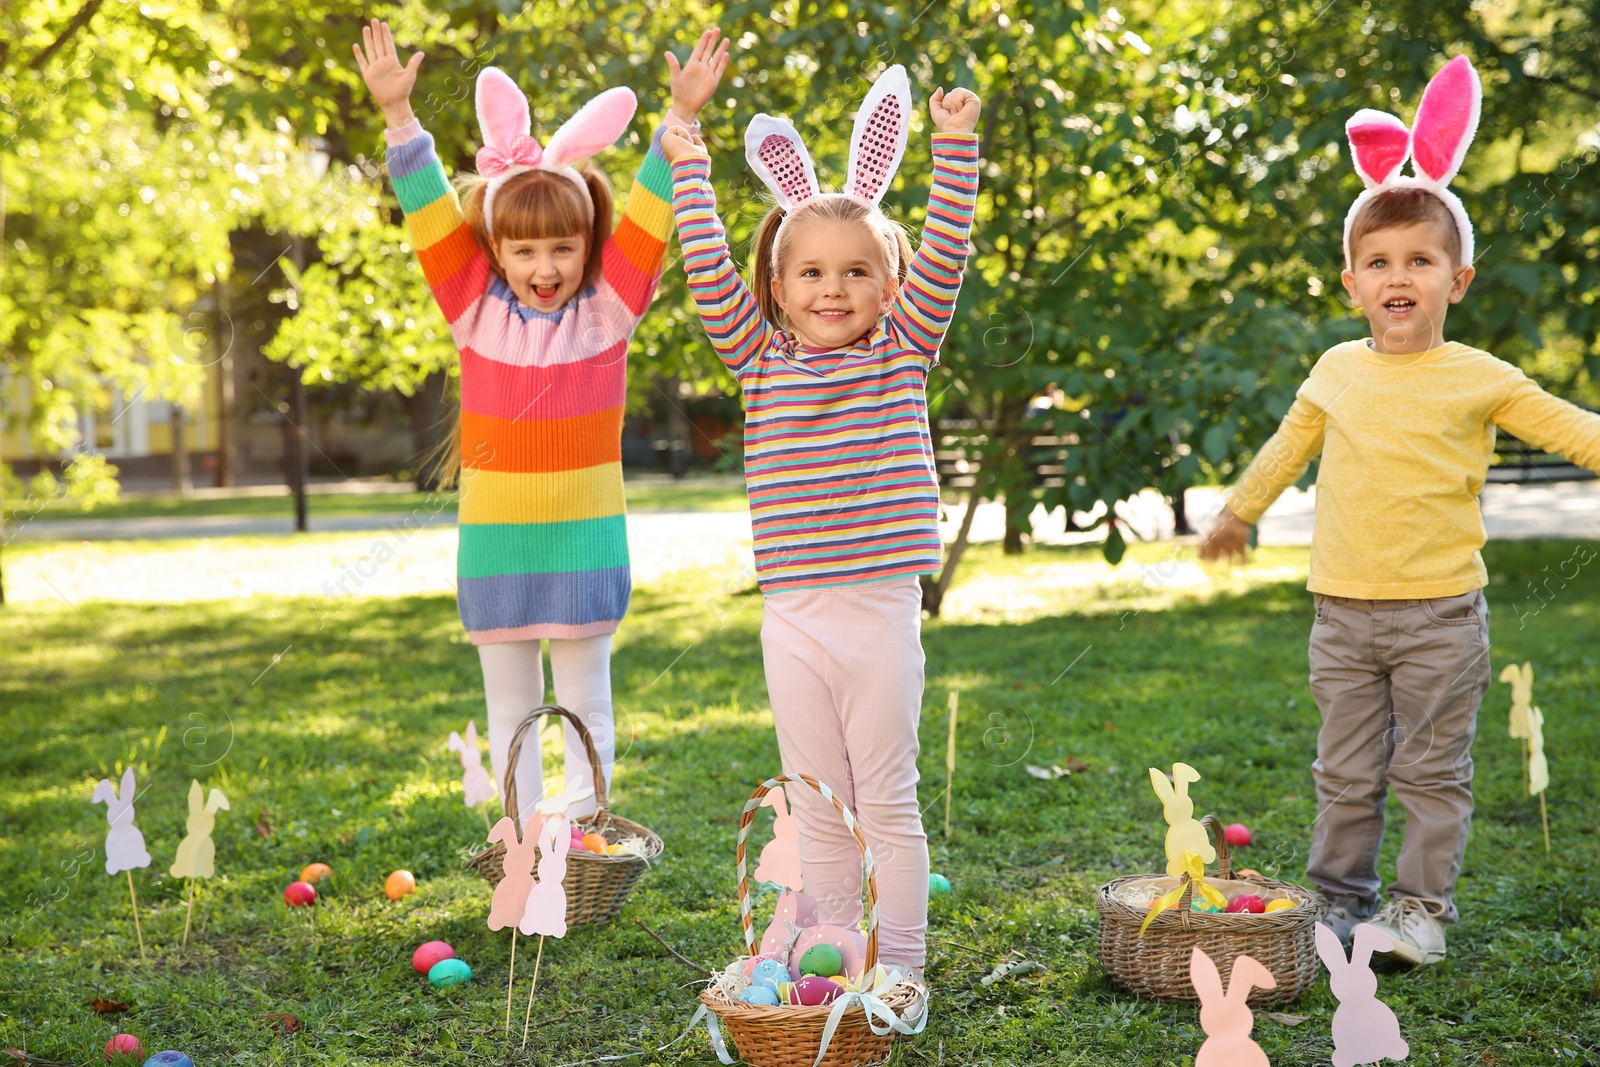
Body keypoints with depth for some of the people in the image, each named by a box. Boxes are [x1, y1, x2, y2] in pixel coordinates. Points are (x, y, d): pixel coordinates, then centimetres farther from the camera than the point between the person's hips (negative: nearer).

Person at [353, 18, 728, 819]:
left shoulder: (608, 311, -2)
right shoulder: (476, 311, 0)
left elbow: (647, 218, -8)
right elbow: (430, 214, -4)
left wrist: (681, 119, -15)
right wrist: (399, 117, -11)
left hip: (584, 539, -1)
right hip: (494, 540, 2)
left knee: (585, 704, 10)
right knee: (509, 710, 12)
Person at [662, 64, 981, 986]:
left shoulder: (904, 352, 2)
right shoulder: (762, 361, 6)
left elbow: (943, 258, -7)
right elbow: (710, 278, -1)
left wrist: (957, 150, -14)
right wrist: (690, 171, -4)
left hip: (882, 612, -2)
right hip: (794, 620, 2)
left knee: (888, 804, 6)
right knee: (819, 813, 12)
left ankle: (900, 969, 18)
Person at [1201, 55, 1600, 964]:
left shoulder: (1478, 378, -4)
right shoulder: (1337, 372, 6)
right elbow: (1290, 446, 22)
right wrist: (1240, 511, 32)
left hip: (1440, 612, -3)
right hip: (1345, 611, 3)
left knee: (1432, 770, 6)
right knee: (1347, 774, 10)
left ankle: (1423, 906, 19)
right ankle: (1342, 899, 22)